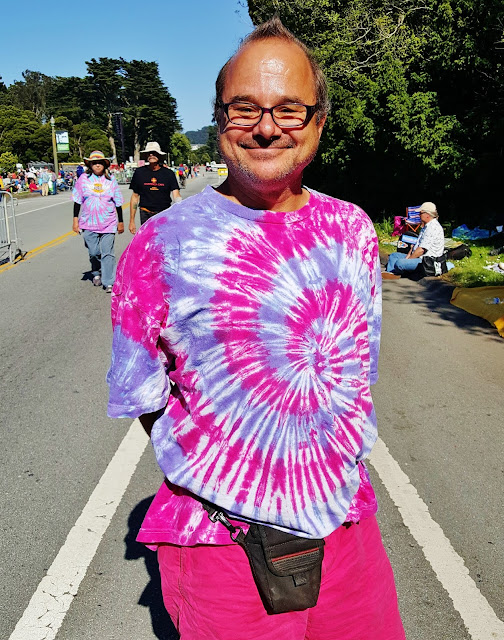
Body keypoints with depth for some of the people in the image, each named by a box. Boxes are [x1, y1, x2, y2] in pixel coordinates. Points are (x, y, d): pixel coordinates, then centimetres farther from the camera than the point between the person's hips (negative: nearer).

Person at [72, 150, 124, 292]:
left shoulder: (111, 180, 6)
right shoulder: (84, 179, 4)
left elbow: (118, 202, 12)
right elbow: (77, 201, 8)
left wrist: (120, 221, 12)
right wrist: (76, 220, 4)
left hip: (108, 223, 0)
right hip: (89, 223, 1)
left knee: (107, 253, -5)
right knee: (93, 252, 6)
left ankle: (109, 283, 1)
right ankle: (96, 274, 34)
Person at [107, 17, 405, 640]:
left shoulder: (352, 229, 0)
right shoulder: (162, 242, -11)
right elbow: (143, 398, -3)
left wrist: (333, 471, 7)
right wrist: (217, 480, -6)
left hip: (346, 520, 4)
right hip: (219, 541, -3)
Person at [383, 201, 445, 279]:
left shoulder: (433, 228, -18)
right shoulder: (426, 227, 17)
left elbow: (421, 250, -23)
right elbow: (416, 244, 19)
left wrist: (407, 259, -14)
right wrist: (408, 256, 5)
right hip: (419, 257, 11)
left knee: (399, 263, -28)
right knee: (393, 255, 12)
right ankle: (389, 273, -5)